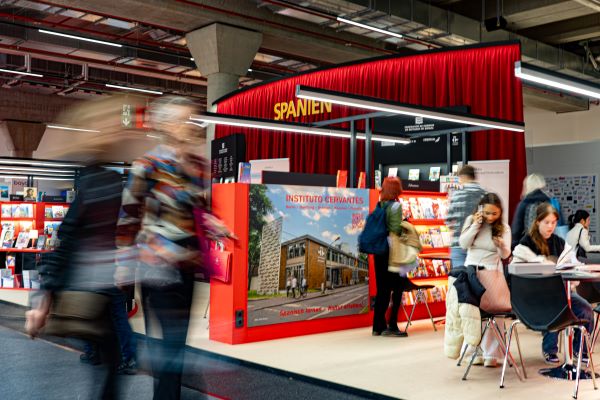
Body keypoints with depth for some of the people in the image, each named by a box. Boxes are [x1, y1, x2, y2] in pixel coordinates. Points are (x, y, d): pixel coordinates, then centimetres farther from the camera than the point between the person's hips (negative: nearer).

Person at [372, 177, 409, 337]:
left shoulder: (380, 205, 8)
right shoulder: (396, 206, -11)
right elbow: (396, 230, -16)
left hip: (379, 251, 6)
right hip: (392, 251, -6)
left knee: (382, 288, 11)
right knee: (397, 288, 2)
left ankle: (378, 326, 14)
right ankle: (391, 326, 0)